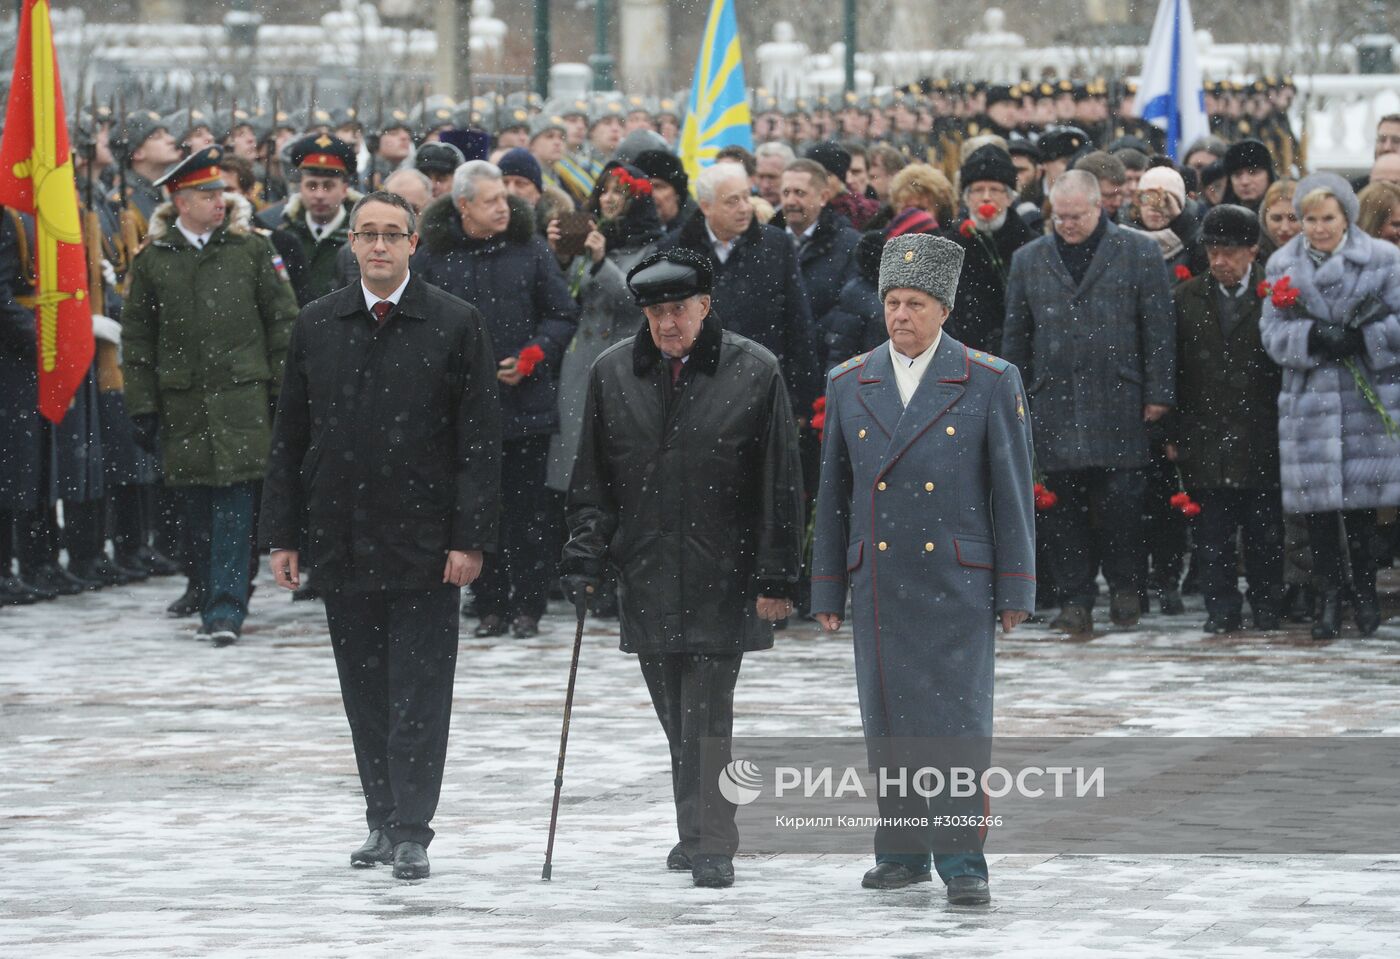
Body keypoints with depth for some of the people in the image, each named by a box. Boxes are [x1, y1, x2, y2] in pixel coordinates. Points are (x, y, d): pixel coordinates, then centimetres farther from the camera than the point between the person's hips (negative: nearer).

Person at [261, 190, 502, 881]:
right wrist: (282, 535, 6)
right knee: (365, 691, 9)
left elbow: (479, 441, -4)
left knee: (419, 691, -4)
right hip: (342, 540, 4)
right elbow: (289, 436, 11)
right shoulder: (316, 326, 8)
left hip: (424, 541, -3)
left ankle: (411, 831, -3)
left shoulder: (455, 326, -2)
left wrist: (470, 538, -10)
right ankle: (383, 820, 18)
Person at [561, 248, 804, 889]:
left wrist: (775, 577, -5)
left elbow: (781, 483, -2)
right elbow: (593, 480, 14)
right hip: (646, 577, 4)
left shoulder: (753, 373, -3)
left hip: (722, 577, -4)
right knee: (677, 720, 9)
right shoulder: (613, 374, 7)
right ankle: (699, 834, 21)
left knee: (706, 716, -9)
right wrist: (586, 553, 3)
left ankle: (711, 845, -7)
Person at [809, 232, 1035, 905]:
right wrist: (827, 591, 10)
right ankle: (903, 851, 18)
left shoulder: (990, 383, 0)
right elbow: (833, 493, 12)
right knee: (888, 722, 7)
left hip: (957, 583, -3)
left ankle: (961, 860, -5)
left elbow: (1012, 490, 0)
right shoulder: (849, 384, 9)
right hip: (879, 583, 3)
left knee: (957, 718, -7)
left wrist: (1015, 591, -3)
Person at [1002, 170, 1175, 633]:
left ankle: (1124, 584, 15)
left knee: (1119, 499, -4)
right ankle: (1075, 600, 6)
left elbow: (1158, 328, 3)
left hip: (1118, 400, -2)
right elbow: (1015, 334, 15)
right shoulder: (1029, 259, 13)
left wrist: (1158, 392, -2)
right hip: (1054, 401, 2)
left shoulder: (1139, 253, 5)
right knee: (1064, 506, 0)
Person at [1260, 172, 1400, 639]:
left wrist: (1362, 338, -15)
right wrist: (1314, 338, -15)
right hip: (1309, 398, 2)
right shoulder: (1283, 266, 9)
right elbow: (1272, 333, 3)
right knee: (1317, 502, -1)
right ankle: (1330, 594, 9)